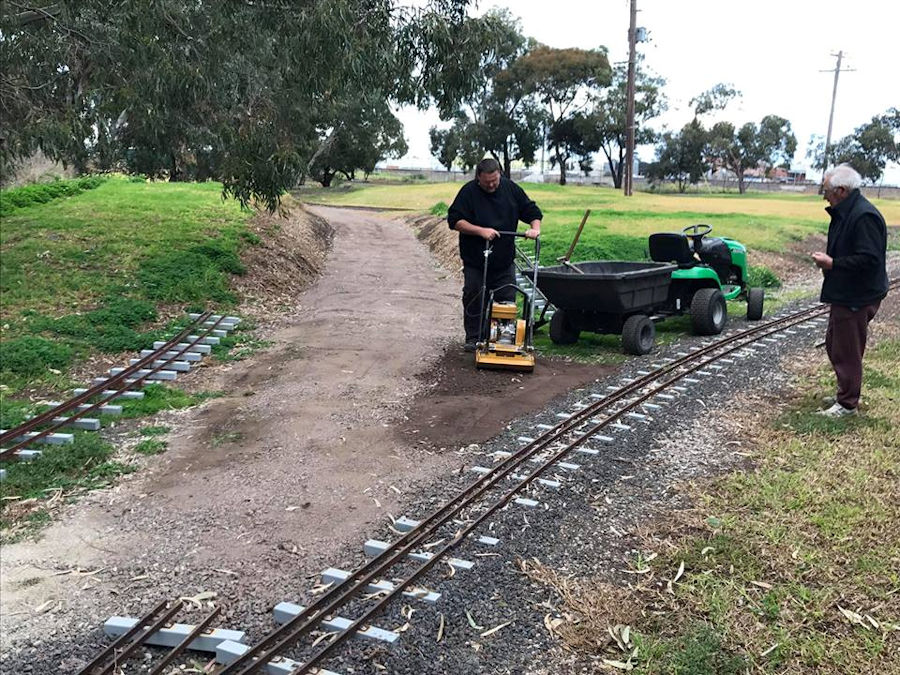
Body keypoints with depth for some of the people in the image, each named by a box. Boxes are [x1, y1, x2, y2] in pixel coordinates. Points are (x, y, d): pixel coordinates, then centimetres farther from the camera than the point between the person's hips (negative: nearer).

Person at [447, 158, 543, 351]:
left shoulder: (511, 189, 0)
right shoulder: (468, 192, -9)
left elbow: (532, 211, 7)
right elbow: (454, 220, -13)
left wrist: (535, 228, -13)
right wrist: (481, 230, -22)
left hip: (504, 260, 2)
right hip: (475, 261, -2)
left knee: (507, 300, 3)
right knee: (473, 299, 2)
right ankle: (473, 338, 13)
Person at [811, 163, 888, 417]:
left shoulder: (865, 217, -23)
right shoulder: (845, 213, 10)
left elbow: (869, 259, -28)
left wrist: (833, 263, -21)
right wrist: (828, 258, 7)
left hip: (857, 298, -11)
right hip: (844, 294, 11)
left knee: (847, 351, 1)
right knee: (834, 345, 20)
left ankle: (847, 404, 14)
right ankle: (846, 393, 34)